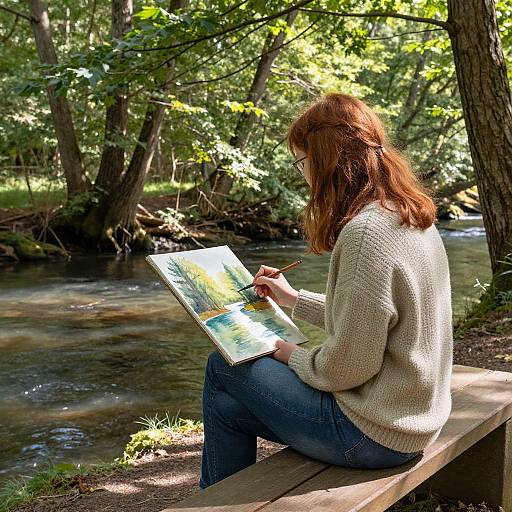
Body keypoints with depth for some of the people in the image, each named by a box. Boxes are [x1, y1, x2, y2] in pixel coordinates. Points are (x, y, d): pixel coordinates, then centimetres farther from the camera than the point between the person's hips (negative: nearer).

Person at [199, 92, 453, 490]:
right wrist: (293, 298, 22)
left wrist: (291, 356, -3)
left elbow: (346, 367, -23)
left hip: (374, 434, -9)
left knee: (223, 367, 6)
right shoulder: (414, 219, 6)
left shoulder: (365, 231, -25)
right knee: (230, 404, 14)